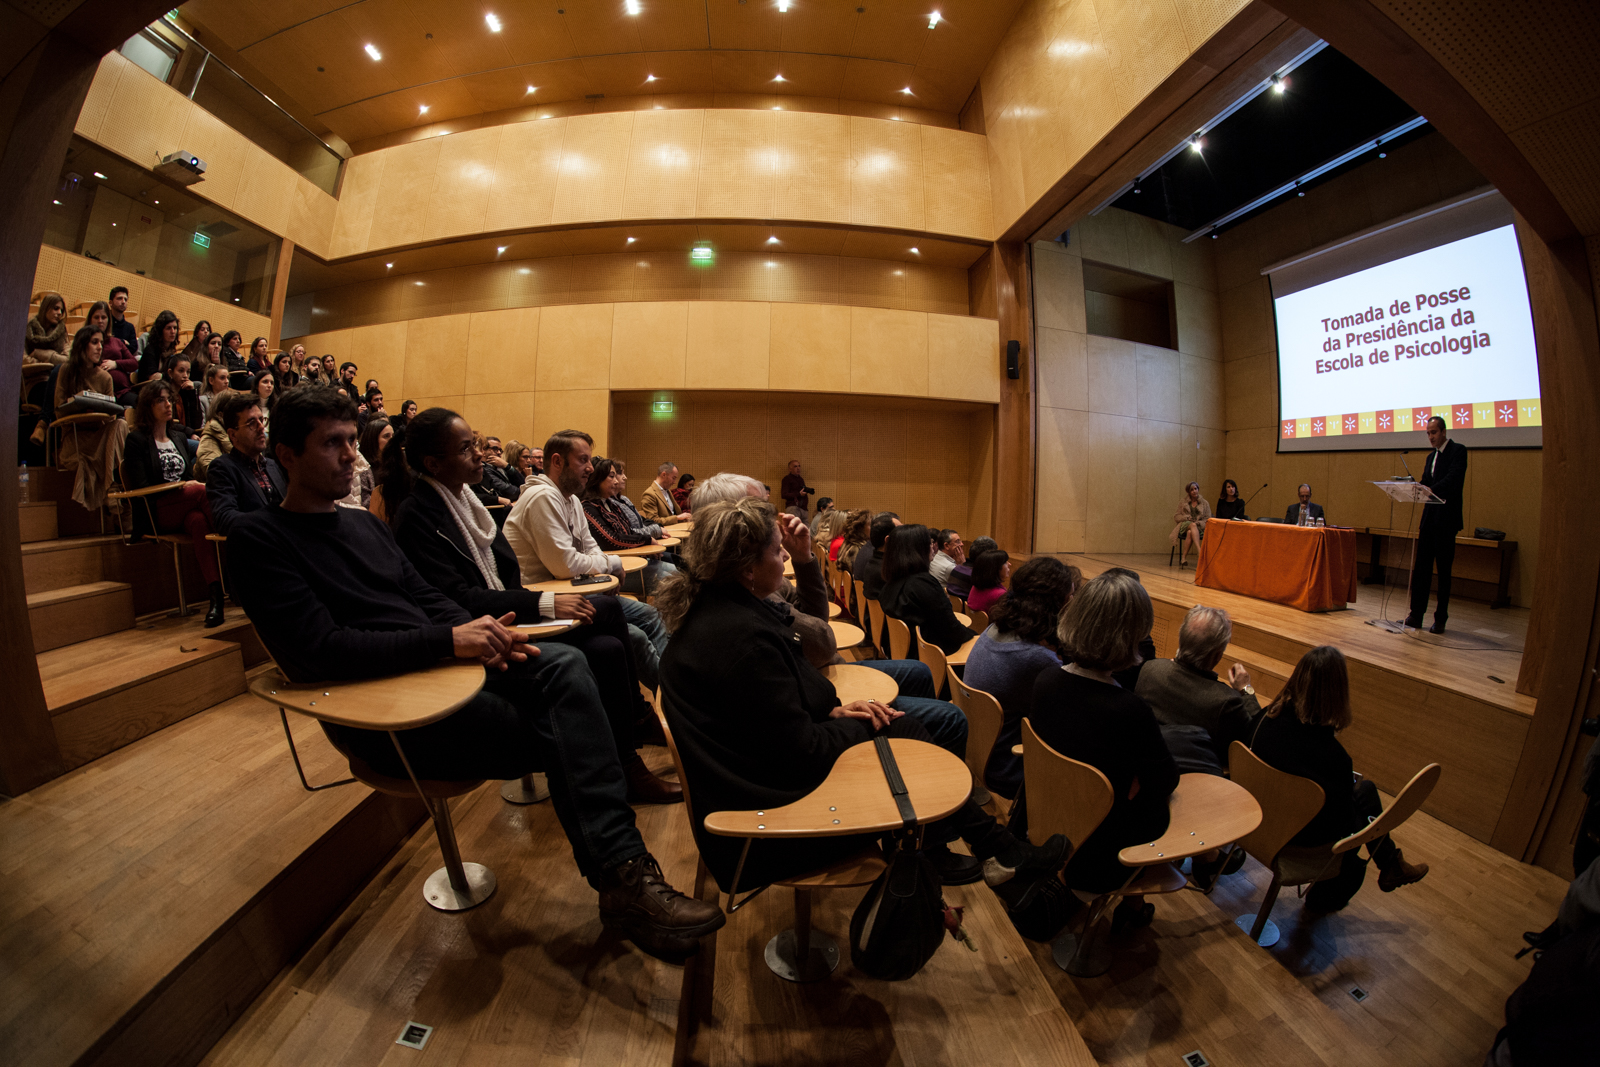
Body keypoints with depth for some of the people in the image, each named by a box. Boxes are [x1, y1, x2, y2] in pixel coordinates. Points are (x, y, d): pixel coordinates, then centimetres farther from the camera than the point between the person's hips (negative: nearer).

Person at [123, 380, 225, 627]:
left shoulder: (178, 435, 22)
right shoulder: (136, 440, 5)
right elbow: (140, 487, -3)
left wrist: (193, 484, 0)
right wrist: (179, 487, -13)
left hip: (186, 507, 4)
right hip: (156, 513, -4)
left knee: (198, 521, -35)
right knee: (202, 491, -36)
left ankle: (216, 594, -47)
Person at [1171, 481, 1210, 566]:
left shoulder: (1204, 503, 16)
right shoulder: (1183, 503, 18)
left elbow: (1208, 519, 9)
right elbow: (1176, 517, 12)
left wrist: (1198, 523, -12)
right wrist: (1186, 517, -8)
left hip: (1199, 527, 0)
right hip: (1185, 525, 0)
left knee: (1190, 533, -38)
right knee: (1193, 525, -39)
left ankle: (1183, 557, -41)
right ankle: (1199, 551, -54)